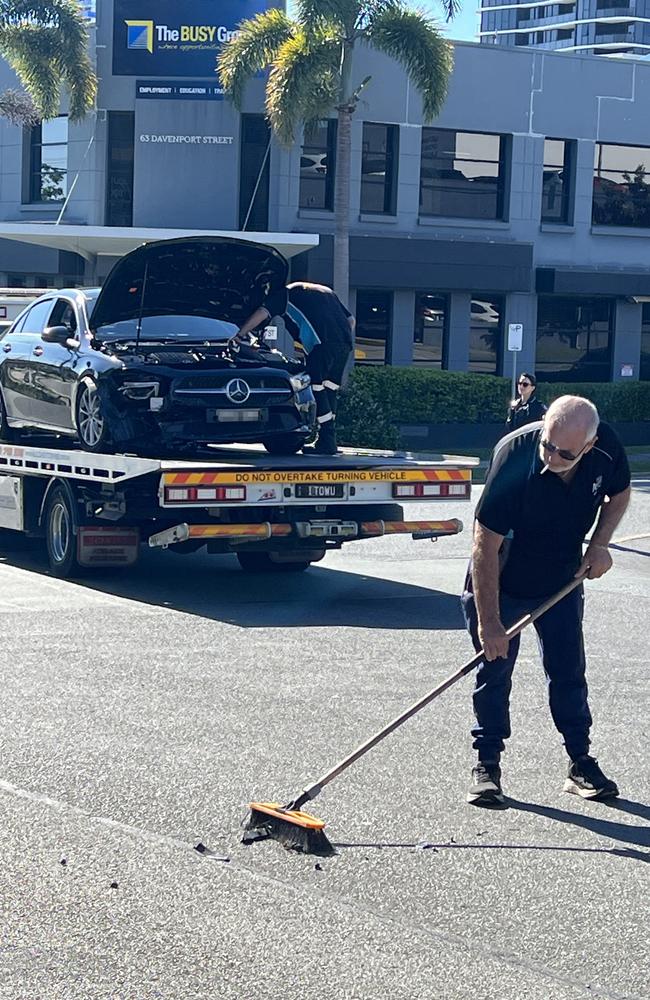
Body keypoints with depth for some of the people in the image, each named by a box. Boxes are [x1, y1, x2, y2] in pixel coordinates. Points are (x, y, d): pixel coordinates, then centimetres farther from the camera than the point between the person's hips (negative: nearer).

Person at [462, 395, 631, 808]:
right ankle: (487, 766, 11)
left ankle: (581, 764, 18)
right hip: (502, 580, -3)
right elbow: (486, 545, -29)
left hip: (563, 579, 4)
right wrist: (488, 620, -27)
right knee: (494, 669, 1)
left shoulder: (608, 449, -21)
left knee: (569, 672, 8)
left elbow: (619, 493, 6)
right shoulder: (515, 456, -33)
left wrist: (600, 544, -11)